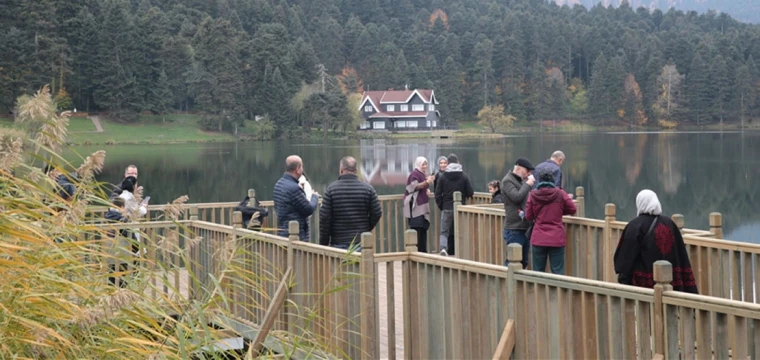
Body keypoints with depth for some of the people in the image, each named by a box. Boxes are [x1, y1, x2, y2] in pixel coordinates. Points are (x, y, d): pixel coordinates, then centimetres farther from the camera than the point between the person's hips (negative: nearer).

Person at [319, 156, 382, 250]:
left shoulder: (331, 189, -3)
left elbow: (324, 217, -5)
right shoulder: (368, 188, 1)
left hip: (338, 243, -1)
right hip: (361, 242, 1)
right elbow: (377, 213, 1)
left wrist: (324, 242, 2)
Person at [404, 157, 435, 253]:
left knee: (423, 228, 8)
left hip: (423, 206, 10)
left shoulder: (423, 174, 21)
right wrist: (426, 182, -33)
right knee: (416, 229, -15)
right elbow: (415, 186, -21)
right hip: (416, 206, -10)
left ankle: (423, 250, 11)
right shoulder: (415, 174, -7)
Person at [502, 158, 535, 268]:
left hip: (525, 227, 9)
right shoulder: (507, 181, -9)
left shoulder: (522, 181, 16)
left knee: (523, 262, 12)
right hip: (514, 229, -9)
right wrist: (527, 184, -13)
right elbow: (517, 197, -23)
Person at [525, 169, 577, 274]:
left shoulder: (533, 195, -3)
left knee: (538, 272, 8)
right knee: (558, 272, 1)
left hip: (538, 239, 1)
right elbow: (572, 210, 4)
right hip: (557, 238, -1)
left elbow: (528, 216, 5)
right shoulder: (560, 194, -6)